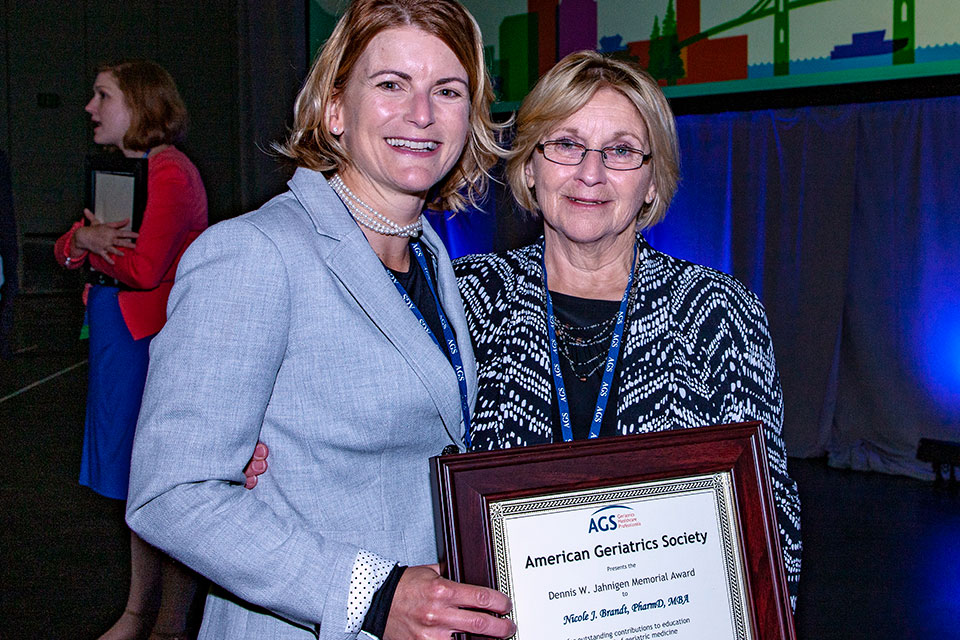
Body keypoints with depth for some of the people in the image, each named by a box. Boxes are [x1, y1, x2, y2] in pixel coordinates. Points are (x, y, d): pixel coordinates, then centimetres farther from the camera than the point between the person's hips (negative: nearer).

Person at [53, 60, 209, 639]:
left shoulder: (171, 172, -14)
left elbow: (143, 268, -23)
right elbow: (64, 252, 13)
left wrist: (92, 242, -5)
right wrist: (82, 240, -10)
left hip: (156, 342, -10)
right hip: (118, 338, 10)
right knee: (137, 481, 16)